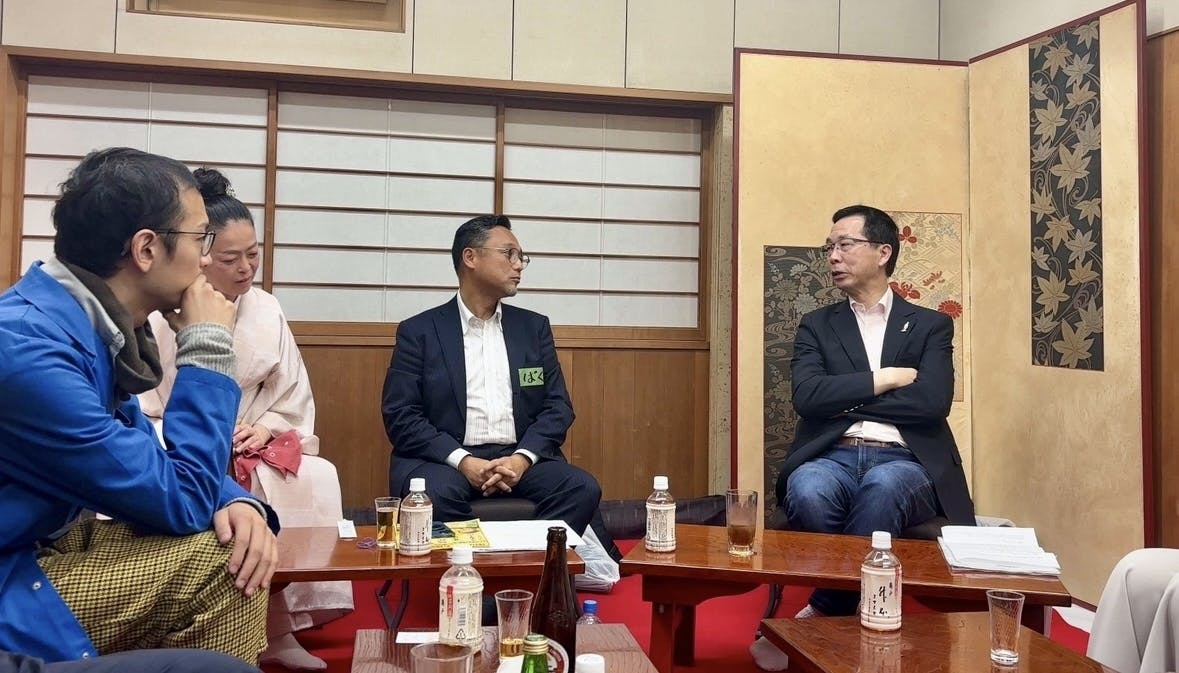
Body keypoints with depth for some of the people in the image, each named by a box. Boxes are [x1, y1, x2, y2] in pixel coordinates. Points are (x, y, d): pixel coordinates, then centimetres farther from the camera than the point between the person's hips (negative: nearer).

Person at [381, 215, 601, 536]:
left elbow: (557, 406, 9)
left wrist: (522, 458, -10)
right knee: (433, 494, -34)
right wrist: (463, 461, -16)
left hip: (520, 458, 3)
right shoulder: (419, 331, 6)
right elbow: (400, 415, -2)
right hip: (447, 459, -3)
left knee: (583, 488, -24)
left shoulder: (534, 327, 15)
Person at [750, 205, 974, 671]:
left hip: (904, 463, -1)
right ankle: (842, 611, -14)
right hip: (833, 456, 1)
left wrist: (848, 399, -3)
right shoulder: (816, 325, 16)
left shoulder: (931, 326, 14)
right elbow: (808, 397, -3)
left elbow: (932, 403, -5)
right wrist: (885, 378, -5)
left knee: (882, 488, -37)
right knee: (808, 492, -35)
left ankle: (821, 615, -20)